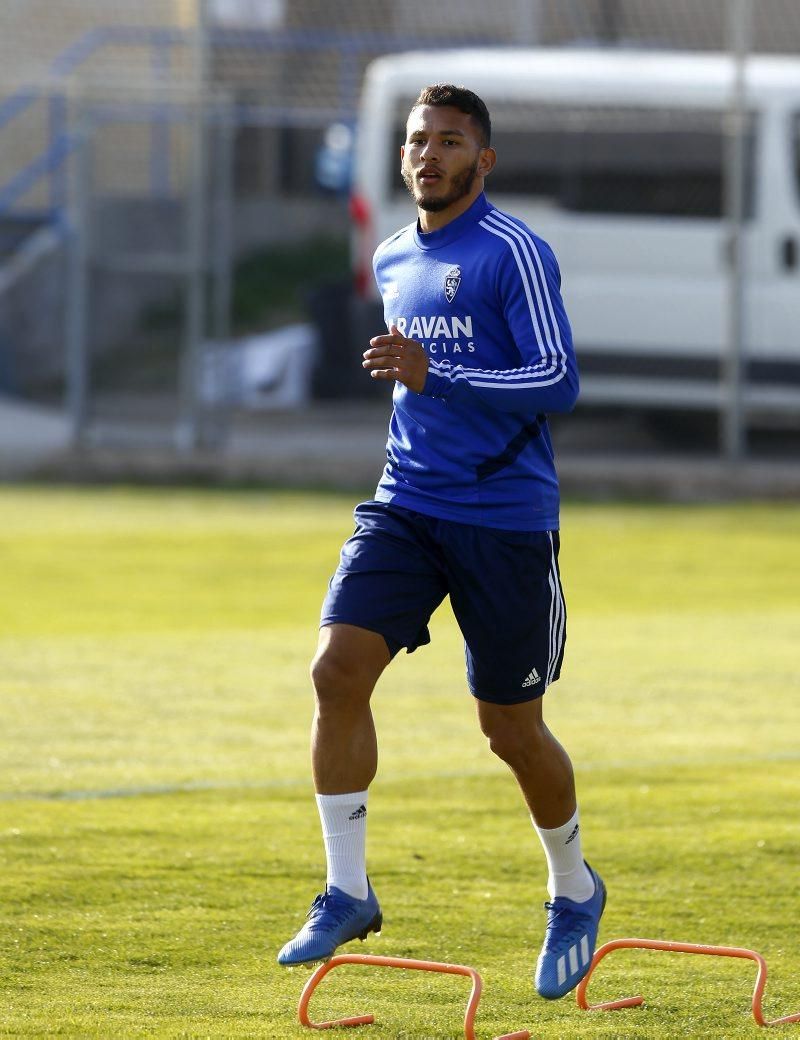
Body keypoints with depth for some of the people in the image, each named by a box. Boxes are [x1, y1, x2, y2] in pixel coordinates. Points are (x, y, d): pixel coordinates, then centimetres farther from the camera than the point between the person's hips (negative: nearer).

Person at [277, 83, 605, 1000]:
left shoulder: (514, 253, -10)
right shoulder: (393, 261, 13)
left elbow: (559, 380, -17)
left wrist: (434, 374, -25)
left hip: (505, 519, -5)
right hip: (405, 506, 5)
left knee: (511, 729, 3)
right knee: (338, 668, -15)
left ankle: (574, 891, 29)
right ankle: (347, 892, -8)